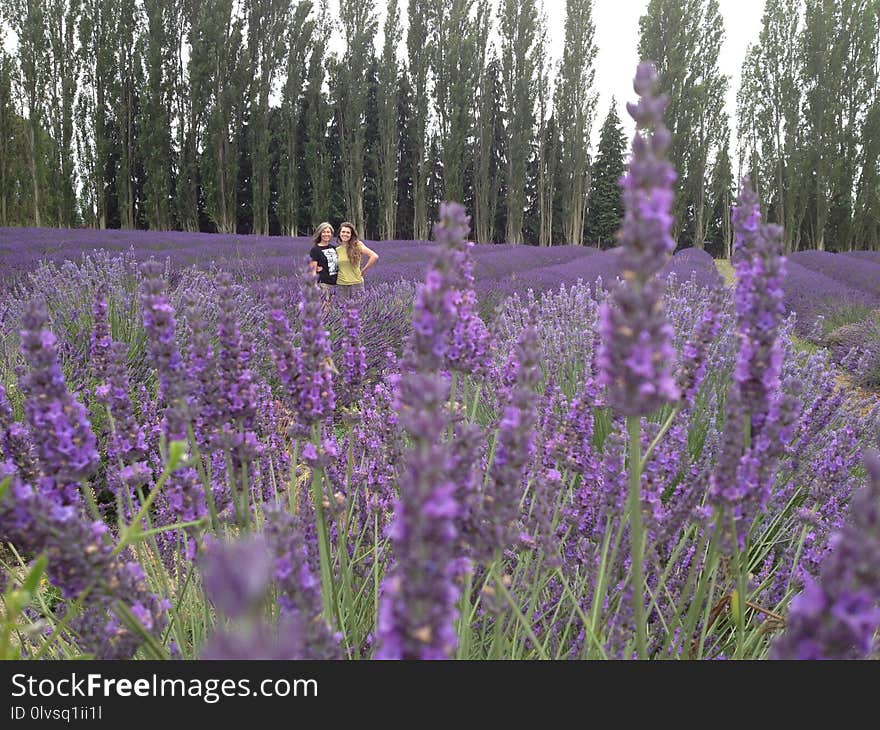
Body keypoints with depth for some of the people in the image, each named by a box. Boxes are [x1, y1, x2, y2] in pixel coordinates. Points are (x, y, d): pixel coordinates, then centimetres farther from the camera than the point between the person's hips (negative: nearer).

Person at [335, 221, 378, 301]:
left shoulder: (357, 246, -3)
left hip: (356, 283, -3)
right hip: (341, 285, 3)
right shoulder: (337, 250, 9)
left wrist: (363, 270, -6)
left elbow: (374, 256, -11)